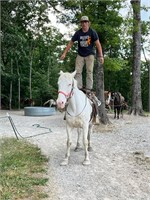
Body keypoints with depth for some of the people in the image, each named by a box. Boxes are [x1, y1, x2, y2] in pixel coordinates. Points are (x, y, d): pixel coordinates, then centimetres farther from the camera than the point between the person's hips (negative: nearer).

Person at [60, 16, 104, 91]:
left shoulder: (92, 32, -9)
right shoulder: (78, 33, -4)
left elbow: (98, 44, -13)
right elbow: (70, 43, 2)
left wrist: (101, 56, -22)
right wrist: (64, 53, -2)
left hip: (89, 54, -2)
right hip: (80, 55, 2)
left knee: (89, 71, -7)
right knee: (77, 71, -5)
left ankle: (89, 89, -5)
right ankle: (78, 88, -1)